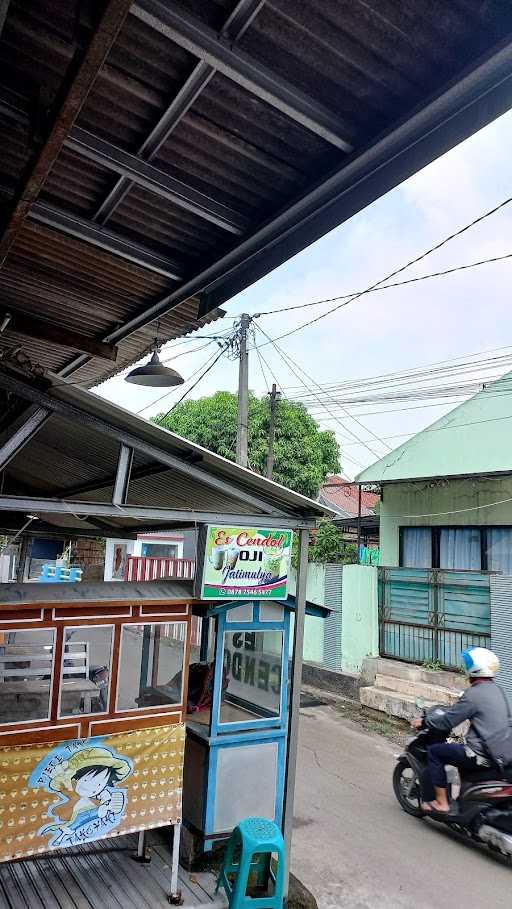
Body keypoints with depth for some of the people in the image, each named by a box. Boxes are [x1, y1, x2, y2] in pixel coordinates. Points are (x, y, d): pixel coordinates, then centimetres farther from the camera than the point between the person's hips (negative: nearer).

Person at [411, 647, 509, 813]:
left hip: (481, 756, -9)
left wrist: (424, 722, 0)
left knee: (434, 751, 2)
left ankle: (441, 803, 6)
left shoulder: (474, 694, -18)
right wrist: (445, 710, 29)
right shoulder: (496, 690, 8)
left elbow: (447, 721, -15)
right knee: (464, 751, 33)